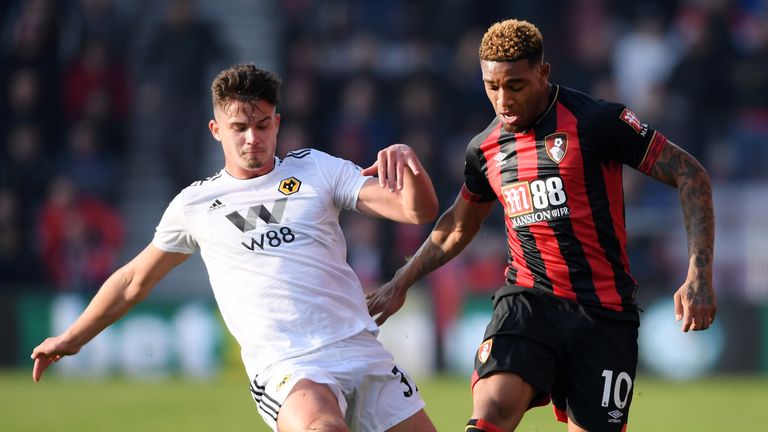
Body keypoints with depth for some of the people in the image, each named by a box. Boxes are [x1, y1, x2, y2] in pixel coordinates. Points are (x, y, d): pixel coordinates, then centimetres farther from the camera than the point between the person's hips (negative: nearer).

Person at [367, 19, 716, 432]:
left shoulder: (596, 121, -7)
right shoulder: (485, 149, 10)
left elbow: (690, 174, -5)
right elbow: (459, 224, 30)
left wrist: (699, 276, -13)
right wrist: (401, 283, 30)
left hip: (604, 312, -3)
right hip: (527, 301, 3)